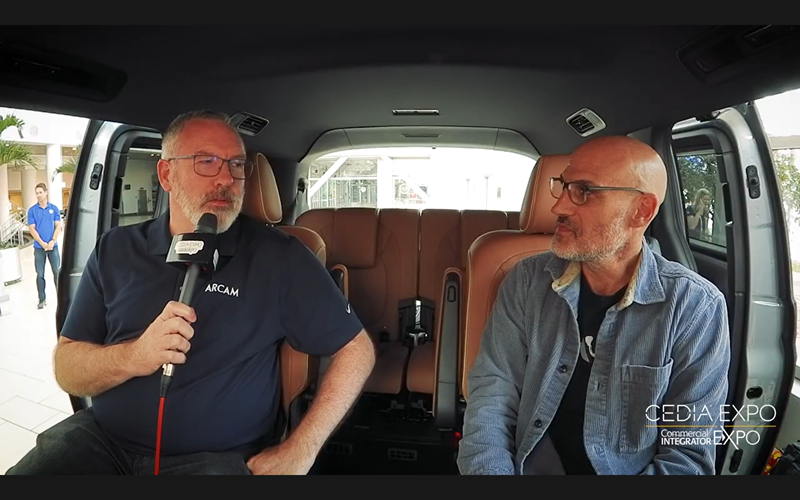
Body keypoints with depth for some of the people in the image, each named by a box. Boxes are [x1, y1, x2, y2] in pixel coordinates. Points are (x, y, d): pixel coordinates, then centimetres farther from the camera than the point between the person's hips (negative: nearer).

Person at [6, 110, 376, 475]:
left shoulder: (278, 256, -8)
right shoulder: (115, 250, 3)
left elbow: (356, 348, -5)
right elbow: (66, 370, 3)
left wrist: (299, 453, -13)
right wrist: (131, 357, -20)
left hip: (217, 456, -3)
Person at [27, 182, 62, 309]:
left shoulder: (54, 208, 3)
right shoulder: (32, 210, 0)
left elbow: (58, 226, 0)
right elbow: (32, 229, -4)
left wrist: (52, 241, -13)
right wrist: (43, 243, -13)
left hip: (53, 246, 0)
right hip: (39, 247, 0)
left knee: (57, 271, 4)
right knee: (40, 274, 5)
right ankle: (42, 299, 14)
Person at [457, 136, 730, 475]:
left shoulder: (695, 308, -9)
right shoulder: (527, 281, -3)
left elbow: (689, 453, -10)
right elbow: (492, 393, -9)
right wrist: (487, 469, -23)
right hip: (525, 467, 0)